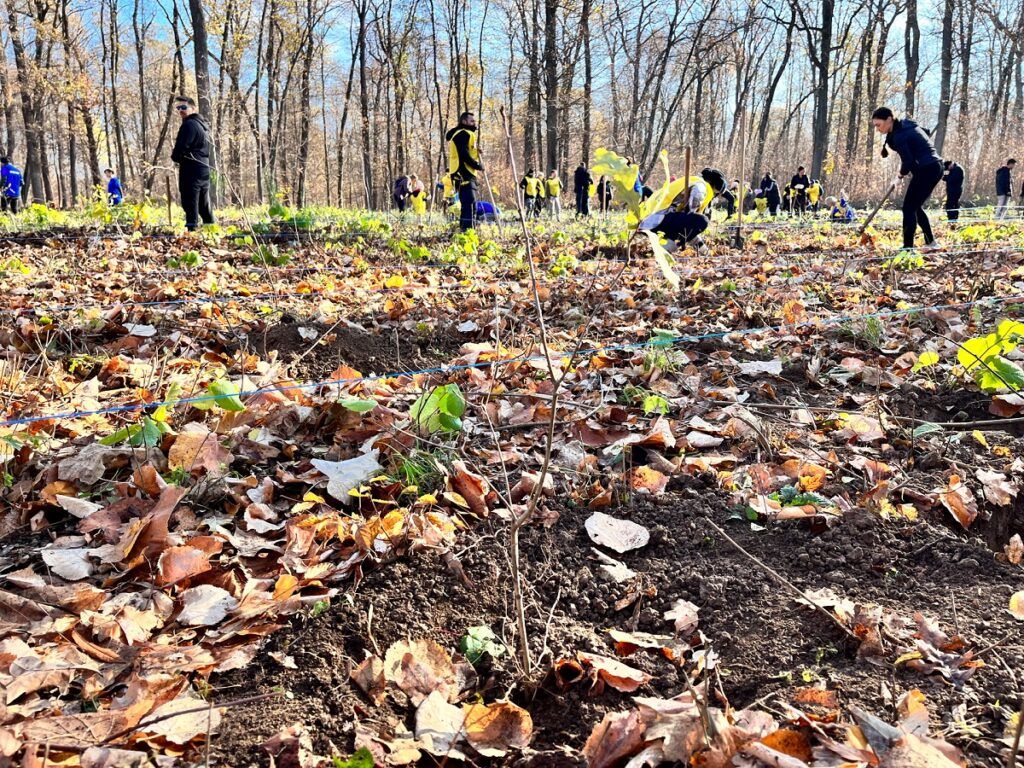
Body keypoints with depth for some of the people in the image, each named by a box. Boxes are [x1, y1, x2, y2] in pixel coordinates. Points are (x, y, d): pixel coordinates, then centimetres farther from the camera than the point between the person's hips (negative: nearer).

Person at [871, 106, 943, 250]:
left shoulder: (899, 136, -18)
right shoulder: (906, 124, 10)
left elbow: (908, 161, -21)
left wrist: (902, 173, 3)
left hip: (926, 170, -10)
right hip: (935, 167, 10)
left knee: (909, 208, -9)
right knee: (915, 206, 19)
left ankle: (908, 247, -13)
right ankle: (931, 243, 24)